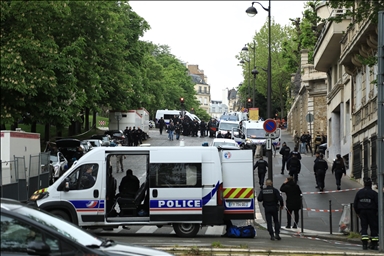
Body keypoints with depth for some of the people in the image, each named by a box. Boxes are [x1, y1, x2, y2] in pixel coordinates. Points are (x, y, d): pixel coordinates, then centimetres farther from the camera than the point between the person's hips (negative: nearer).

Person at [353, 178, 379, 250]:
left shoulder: (359, 192, 5)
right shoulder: (374, 193, -7)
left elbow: (355, 203, 9)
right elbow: (378, 203, -8)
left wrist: (357, 212, 17)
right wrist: (378, 212, 4)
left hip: (362, 212, 3)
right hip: (372, 212, -3)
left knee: (364, 227, 5)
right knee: (374, 228, 4)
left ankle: (364, 244, -4)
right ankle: (374, 244, 2)